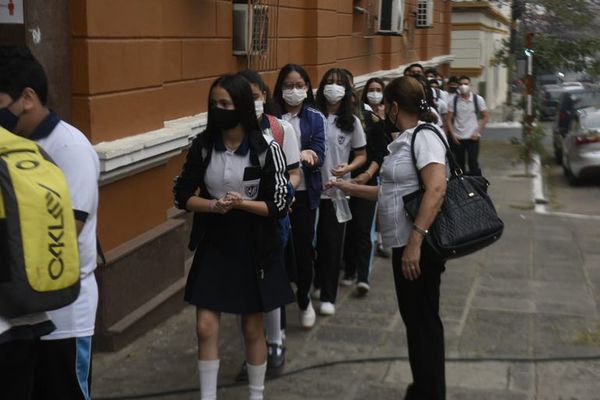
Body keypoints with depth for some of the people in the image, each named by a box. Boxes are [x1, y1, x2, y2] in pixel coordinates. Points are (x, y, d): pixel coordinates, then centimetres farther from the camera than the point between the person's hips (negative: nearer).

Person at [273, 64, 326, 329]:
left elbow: (319, 155, -6)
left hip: (304, 193, 1)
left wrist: (308, 155, -30)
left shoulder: (315, 118, 2)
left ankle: (304, 301, 29)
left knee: (303, 248, 7)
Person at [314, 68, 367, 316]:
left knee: (332, 243, 4)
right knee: (313, 240, 9)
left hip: (336, 190, 0)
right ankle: (316, 283, 31)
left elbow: (362, 155, 6)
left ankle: (328, 296, 13)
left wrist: (348, 168, -13)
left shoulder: (351, 122, 0)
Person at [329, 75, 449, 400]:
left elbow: (436, 190, -27)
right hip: (404, 243, 9)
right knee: (415, 318, 17)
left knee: (423, 320, 1)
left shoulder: (424, 136, -15)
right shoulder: (405, 139, 13)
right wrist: (351, 189, 26)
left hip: (418, 246, -9)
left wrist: (415, 241, -30)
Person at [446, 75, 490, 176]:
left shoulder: (478, 99, 0)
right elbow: (448, 119, 3)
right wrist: (452, 134, -7)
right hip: (457, 137, 2)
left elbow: (486, 116, 3)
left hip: (473, 137, -2)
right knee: (459, 163, 8)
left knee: (473, 162, -7)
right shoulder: (454, 100, 1)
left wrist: (477, 131, -6)